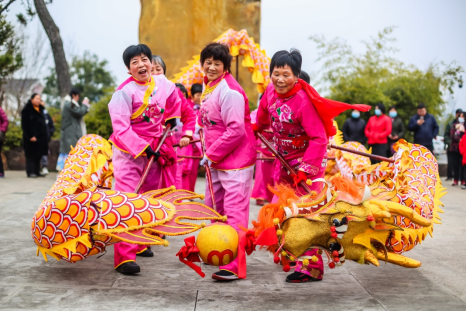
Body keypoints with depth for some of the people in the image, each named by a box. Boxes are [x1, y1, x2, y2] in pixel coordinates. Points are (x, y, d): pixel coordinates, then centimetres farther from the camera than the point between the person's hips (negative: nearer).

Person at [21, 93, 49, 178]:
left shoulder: (40, 109, 15)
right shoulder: (27, 110, -8)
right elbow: (25, 125, -13)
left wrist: (45, 135, 12)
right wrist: (30, 136, -18)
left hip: (41, 136, 7)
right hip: (32, 137, -7)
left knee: (38, 155, 9)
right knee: (31, 155, -4)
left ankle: (37, 172, 15)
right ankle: (30, 172, -1)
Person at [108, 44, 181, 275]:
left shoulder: (163, 83, -2)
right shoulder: (124, 92, -19)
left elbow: (174, 100, 24)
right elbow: (121, 129, -23)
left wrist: (172, 119, 14)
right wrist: (143, 148, -27)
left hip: (154, 150, 7)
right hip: (128, 152, -6)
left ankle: (139, 244, 35)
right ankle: (124, 257, -15)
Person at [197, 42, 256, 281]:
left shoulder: (229, 91, -19)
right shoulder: (208, 87, 10)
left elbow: (236, 130, -24)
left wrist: (212, 154, -16)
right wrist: (208, 153, 10)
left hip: (236, 160, -10)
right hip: (216, 160, 10)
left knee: (235, 211, -12)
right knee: (213, 206, 21)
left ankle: (235, 265, -11)